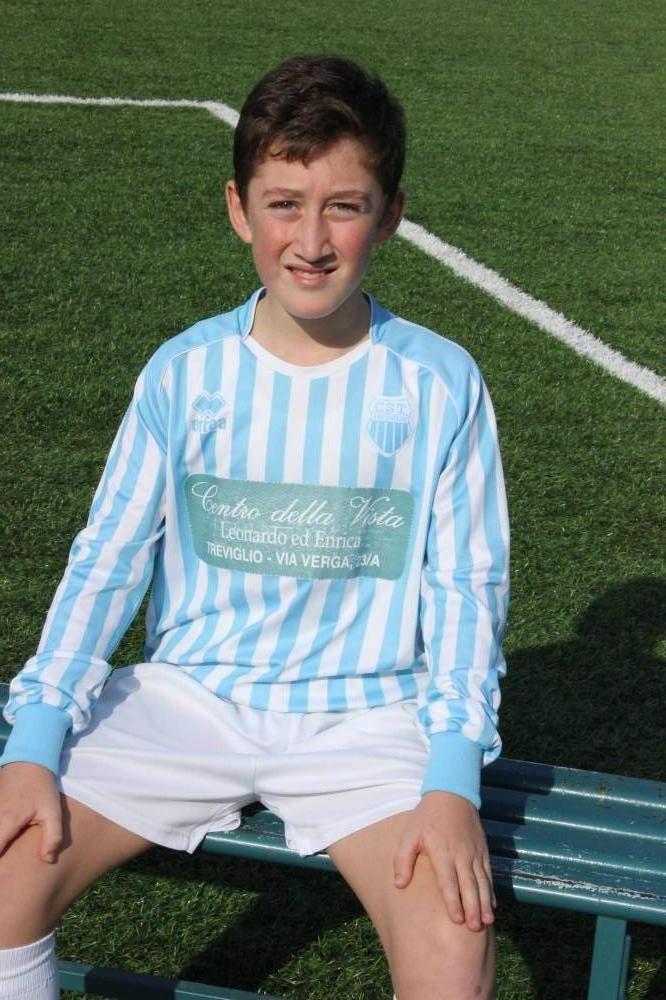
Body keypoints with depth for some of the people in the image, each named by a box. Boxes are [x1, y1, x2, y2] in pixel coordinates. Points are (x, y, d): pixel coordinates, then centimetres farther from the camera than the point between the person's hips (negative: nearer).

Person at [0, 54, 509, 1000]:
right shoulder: (183, 373, 0)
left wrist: (453, 783, -14)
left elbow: (464, 588, -2)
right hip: (191, 694, 2)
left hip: (364, 710, -1)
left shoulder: (441, 383, -4)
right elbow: (107, 559, 2)